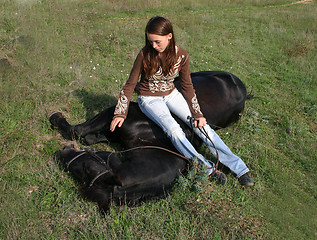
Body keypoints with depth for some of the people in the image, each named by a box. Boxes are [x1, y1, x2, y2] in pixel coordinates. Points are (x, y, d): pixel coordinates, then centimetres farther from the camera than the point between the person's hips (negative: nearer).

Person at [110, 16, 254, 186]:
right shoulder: (145, 55, -17)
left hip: (171, 94, 2)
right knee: (173, 130, -29)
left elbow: (187, 86, -1)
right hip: (149, 99, -2)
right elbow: (130, 84, -8)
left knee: (201, 125, -14)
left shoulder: (181, 56, -11)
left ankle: (239, 168, -9)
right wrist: (120, 113, -13)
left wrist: (197, 114, -7)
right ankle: (208, 168, -23)